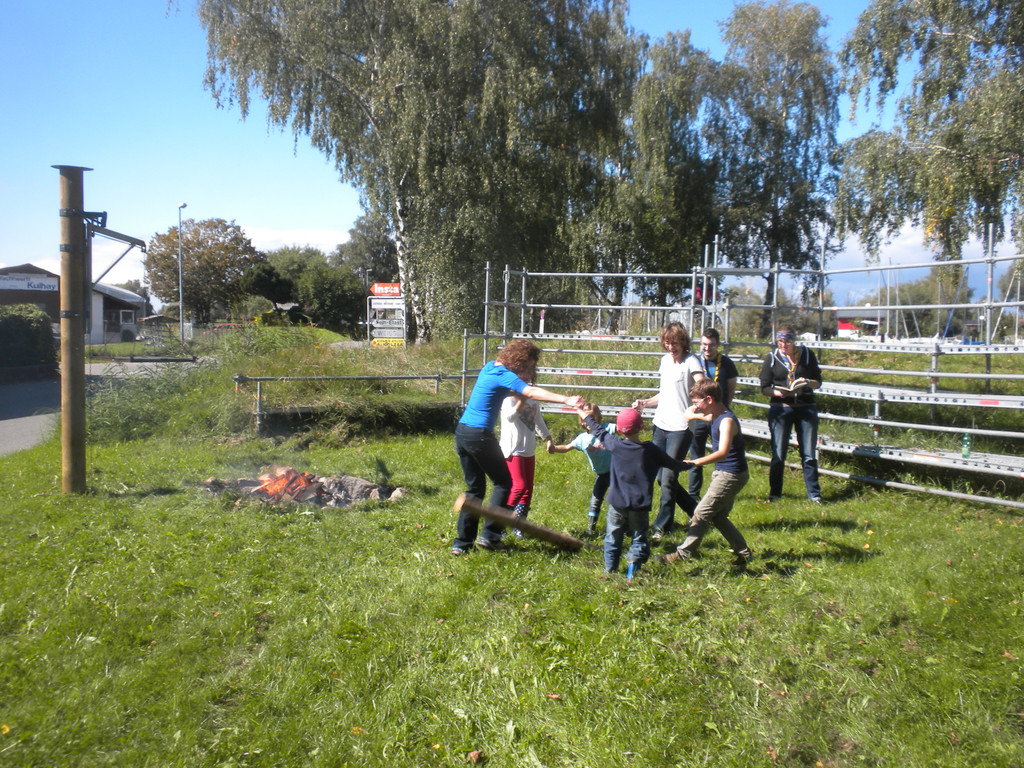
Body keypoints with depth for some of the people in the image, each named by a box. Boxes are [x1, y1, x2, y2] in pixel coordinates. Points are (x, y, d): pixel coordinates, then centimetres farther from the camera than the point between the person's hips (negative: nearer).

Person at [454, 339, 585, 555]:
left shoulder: (490, 367, 14)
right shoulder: (503, 375, -12)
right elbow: (532, 392, -27)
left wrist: (525, 379, 6)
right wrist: (566, 399, -36)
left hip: (461, 432, 9)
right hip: (480, 435, -9)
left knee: (474, 488, 14)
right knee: (503, 483, 7)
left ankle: (462, 542, 14)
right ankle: (489, 535, 3)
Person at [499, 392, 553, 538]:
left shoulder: (534, 402, 13)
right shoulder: (510, 399, -7)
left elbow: (539, 423, 26)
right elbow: (510, 416, -28)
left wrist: (549, 439, 20)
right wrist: (522, 400, -32)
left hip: (529, 452, 7)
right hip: (513, 450, -7)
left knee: (528, 489, 6)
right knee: (519, 485, -16)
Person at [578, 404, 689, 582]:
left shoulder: (615, 445, -7)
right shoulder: (649, 449, -6)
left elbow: (599, 431, 11)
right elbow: (673, 464, 6)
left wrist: (585, 415, 27)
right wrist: (688, 464, 27)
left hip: (617, 503, 1)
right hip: (640, 505, -1)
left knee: (613, 536, 16)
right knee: (639, 537, 11)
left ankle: (610, 569, 22)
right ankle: (632, 569, 0)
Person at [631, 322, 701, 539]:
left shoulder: (690, 361, -8)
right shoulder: (665, 360, 14)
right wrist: (645, 403, 13)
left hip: (680, 428, -8)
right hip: (661, 425, 8)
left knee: (668, 479, -4)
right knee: (662, 477, 11)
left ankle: (662, 526, 11)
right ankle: (697, 511, 30)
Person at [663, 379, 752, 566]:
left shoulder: (727, 420, -22)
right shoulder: (715, 416, 7)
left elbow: (722, 453, -38)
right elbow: (689, 413, 27)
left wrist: (694, 462, -45)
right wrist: (694, 415, 5)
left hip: (731, 476, -10)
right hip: (723, 473, 10)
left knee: (702, 513, -5)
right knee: (717, 516, 16)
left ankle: (683, 553, 3)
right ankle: (743, 552, 23)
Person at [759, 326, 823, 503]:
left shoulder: (807, 354, 5)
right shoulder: (772, 358, 2)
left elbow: (818, 381, 9)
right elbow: (764, 388, 1)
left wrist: (807, 383, -13)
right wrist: (781, 393, -18)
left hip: (806, 408, 1)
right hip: (780, 408, -1)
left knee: (809, 454, 3)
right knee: (778, 455, 3)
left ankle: (814, 493, 14)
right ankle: (775, 493, 14)